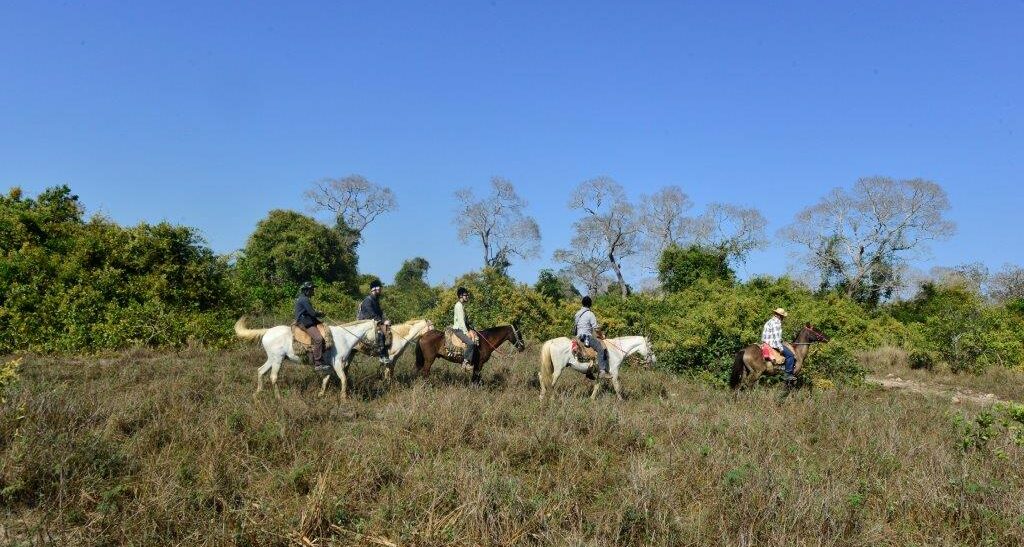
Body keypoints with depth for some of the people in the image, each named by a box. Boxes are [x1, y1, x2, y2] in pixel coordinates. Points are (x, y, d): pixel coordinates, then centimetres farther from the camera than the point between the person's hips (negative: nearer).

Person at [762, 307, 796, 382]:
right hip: (773, 343, -11)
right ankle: (787, 374, -14)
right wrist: (781, 348, -22)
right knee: (790, 355, -14)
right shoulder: (776, 322, -14)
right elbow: (776, 337, -21)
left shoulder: (770, 321, 18)